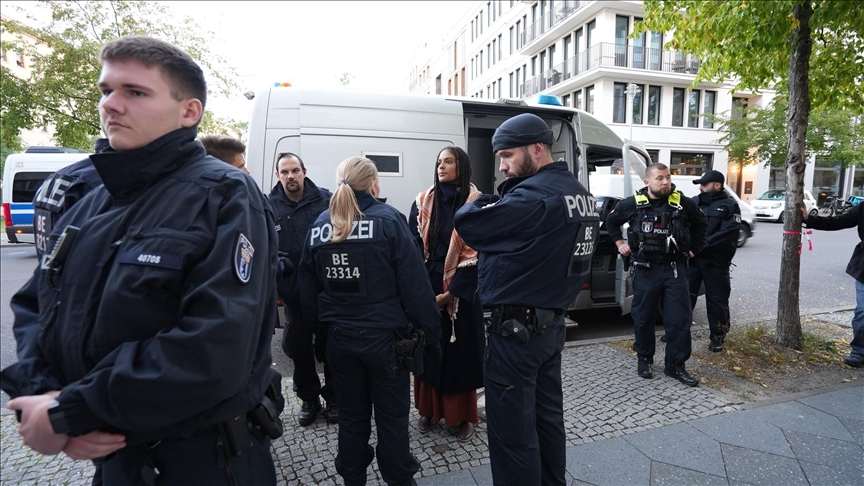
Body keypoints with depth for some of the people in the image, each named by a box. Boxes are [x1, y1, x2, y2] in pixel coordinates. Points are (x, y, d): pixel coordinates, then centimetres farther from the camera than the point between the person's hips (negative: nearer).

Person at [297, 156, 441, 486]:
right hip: (384, 335, -4)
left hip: (339, 337, 4)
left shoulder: (319, 226, 2)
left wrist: (316, 323, 21)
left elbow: (307, 286, 9)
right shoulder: (388, 220, -12)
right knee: (392, 416, 12)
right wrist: (430, 329, -7)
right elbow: (414, 282, -15)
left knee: (351, 415, 19)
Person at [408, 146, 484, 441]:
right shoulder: (423, 202, 5)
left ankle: (461, 415, 22)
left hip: (460, 291, -3)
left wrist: (450, 292, -14)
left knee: (460, 350, 5)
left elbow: (477, 254, -10)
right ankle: (430, 409, 28)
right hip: (427, 288, 3)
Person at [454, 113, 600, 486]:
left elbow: (467, 222, -18)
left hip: (515, 329, -10)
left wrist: (492, 199, -1)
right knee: (547, 416, 22)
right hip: (551, 323, 10)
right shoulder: (579, 193, 10)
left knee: (512, 429, 5)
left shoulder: (533, 196, -22)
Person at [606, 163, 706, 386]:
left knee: (679, 319, 1)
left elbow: (700, 223, 20)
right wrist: (619, 243, 10)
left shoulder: (683, 203, 2)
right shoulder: (633, 204, -1)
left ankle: (676, 365, 15)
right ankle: (644, 359, 26)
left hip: (675, 269, 1)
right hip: (645, 270, -1)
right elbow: (611, 221, 17)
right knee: (643, 318, 9)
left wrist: (694, 248, 15)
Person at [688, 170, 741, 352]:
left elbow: (727, 234, -14)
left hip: (715, 262, -3)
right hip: (691, 259, 3)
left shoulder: (729, 205, -2)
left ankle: (717, 337, 22)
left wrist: (703, 245, -22)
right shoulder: (693, 202, 11)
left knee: (717, 300, 7)